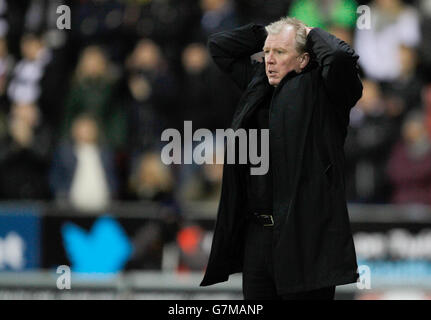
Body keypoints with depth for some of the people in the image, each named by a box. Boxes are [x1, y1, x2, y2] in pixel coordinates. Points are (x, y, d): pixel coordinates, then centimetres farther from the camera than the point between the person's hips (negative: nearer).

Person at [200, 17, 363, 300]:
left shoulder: (318, 91, -4)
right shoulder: (259, 83, 16)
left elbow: (341, 56, -24)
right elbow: (219, 46, 26)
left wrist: (312, 34, -4)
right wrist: (266, 33, 16)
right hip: (256, 232, 7)